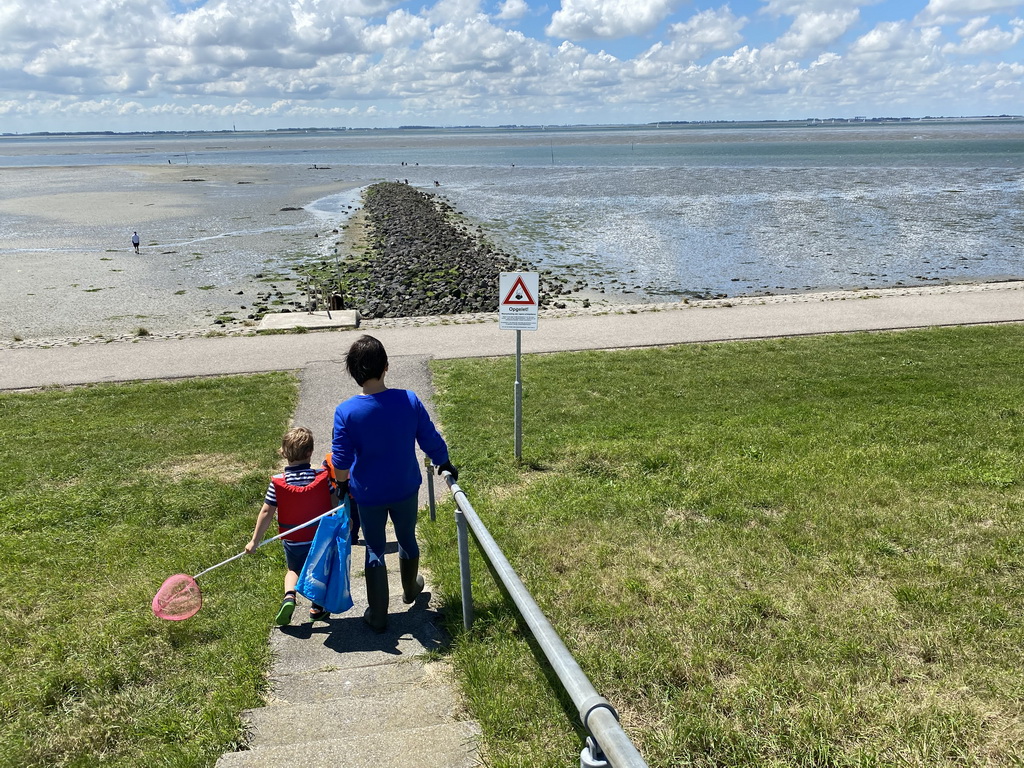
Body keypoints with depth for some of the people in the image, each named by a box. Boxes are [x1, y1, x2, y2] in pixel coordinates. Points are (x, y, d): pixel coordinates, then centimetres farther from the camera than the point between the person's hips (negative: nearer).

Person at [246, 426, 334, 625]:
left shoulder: (277, 483, -15)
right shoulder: (323, 477, -15)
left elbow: (266, 512, -11)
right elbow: (336, 504, -9)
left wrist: (255, 541, -2)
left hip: (293, 541, 0)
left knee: (293, 569, 25)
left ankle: (289, 596, 0)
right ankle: (318, 607, 30)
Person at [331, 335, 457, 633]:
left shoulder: (346, 411, -21)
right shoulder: (409, 401, -17)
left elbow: (341, 460, -13)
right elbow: (432, 441, -7)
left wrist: (342, 483, 8)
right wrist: (445, 464, 12)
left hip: (368, 494, -1)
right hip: (406, 490, 2)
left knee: (374, 550, 15)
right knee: (407, 540, 25)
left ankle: (378, 616, 25)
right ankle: (410, 589, 50)